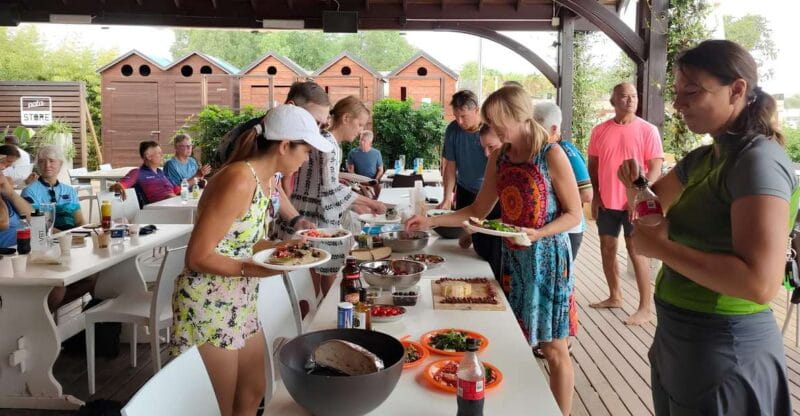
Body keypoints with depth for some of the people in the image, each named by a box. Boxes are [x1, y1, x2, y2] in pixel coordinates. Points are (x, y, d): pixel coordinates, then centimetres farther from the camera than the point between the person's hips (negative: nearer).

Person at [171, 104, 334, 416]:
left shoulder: (268, 179, 4)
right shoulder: (239, 180, -24)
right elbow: (198, 257, -23)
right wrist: (255, 269, -31)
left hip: (241, 304, 9)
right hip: (208, 307, -9)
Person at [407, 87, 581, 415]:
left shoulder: (551, 155, -14)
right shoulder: (498, 158, 5)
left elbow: (574, 214, -10)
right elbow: (478, 210, 9)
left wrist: (539, 233, -27)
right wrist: (432, 221, 1)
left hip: (547, 258, -5)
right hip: (513, 258, 6)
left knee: (553, 349, 4)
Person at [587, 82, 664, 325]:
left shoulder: (648, 130, -6)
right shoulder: (600, 131, 4)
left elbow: (656, 168, -9)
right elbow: (593, 165, 10)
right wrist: (595, 196, 3)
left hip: (634, 203, -4)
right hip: (606, 202, 5)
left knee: (636, 251, -3)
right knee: (607, 248, 11)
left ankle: (646, 308, 5)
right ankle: (615, 297, 27)